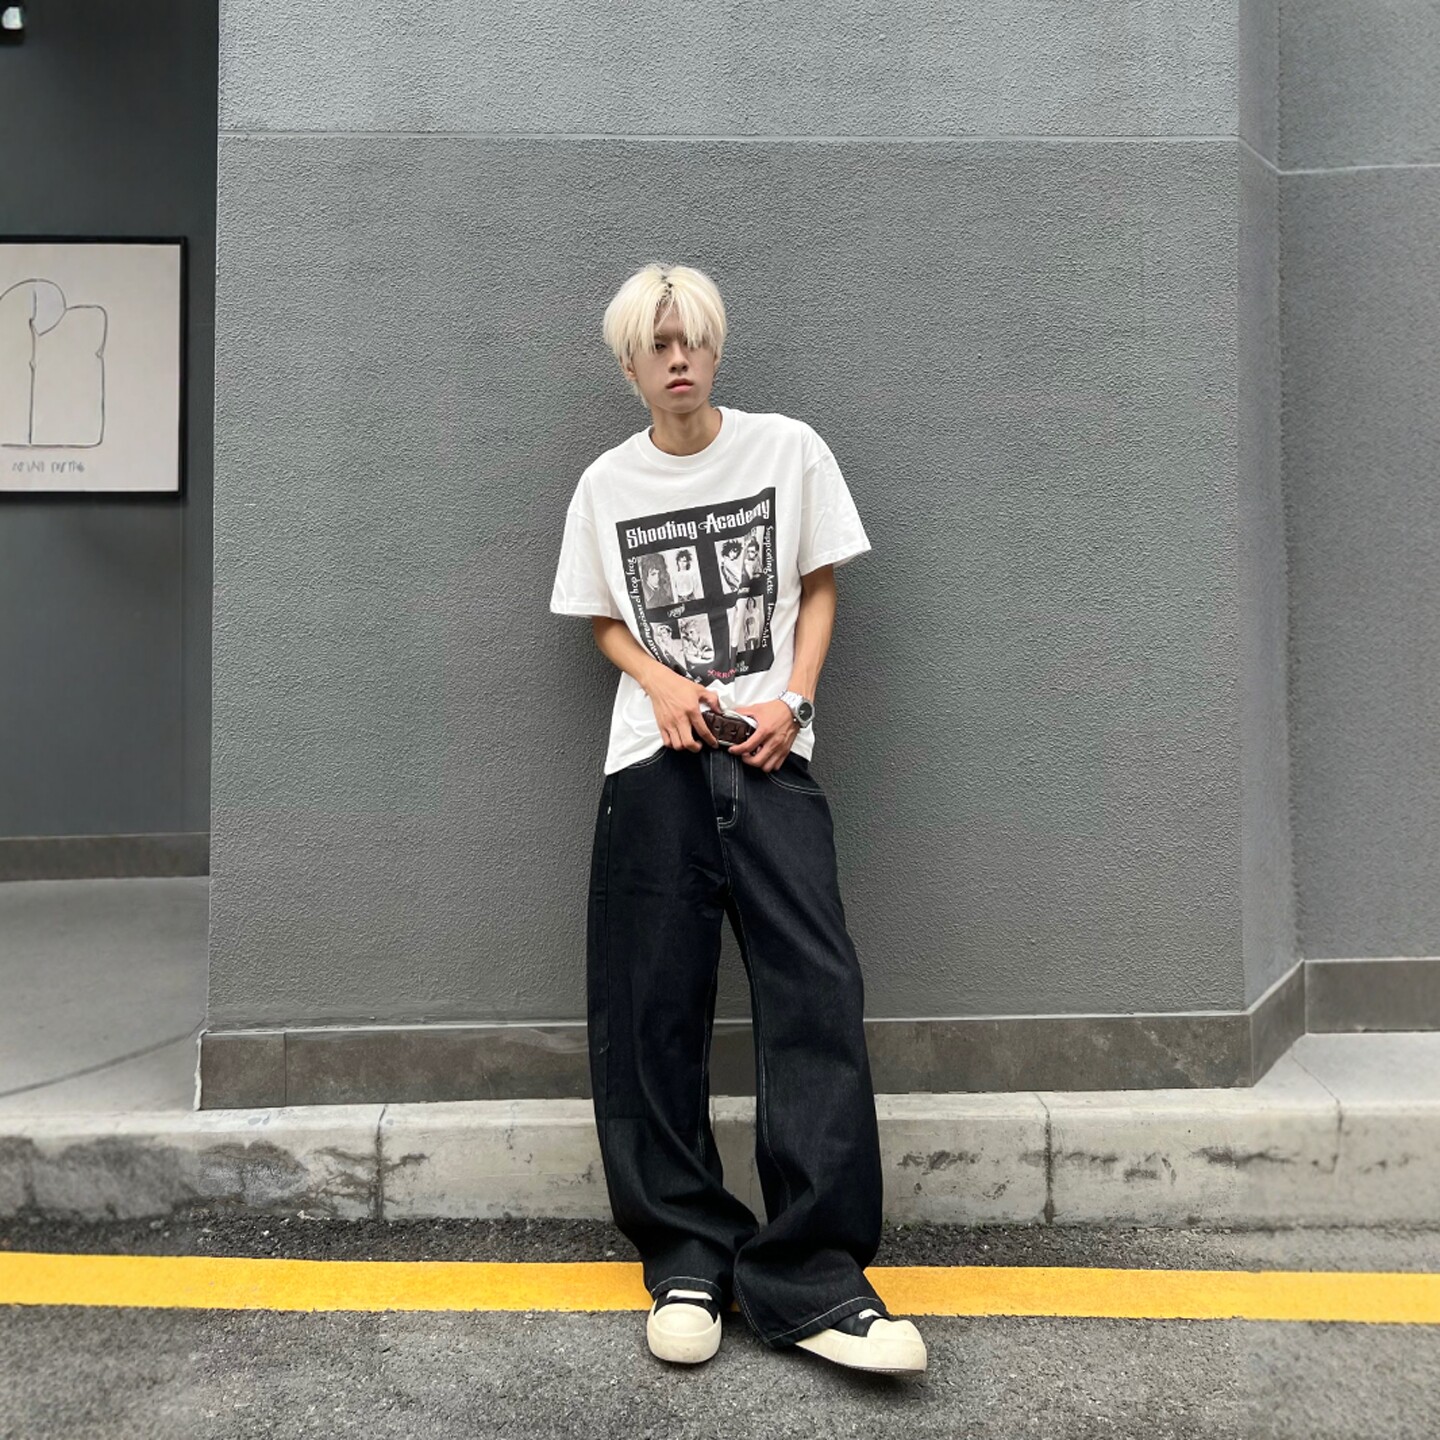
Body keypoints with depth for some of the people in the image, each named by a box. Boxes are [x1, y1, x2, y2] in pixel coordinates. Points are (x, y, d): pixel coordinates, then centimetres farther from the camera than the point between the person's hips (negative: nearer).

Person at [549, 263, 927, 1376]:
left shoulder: (790, 450, 6)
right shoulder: (606, 485, 10)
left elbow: (820, 587, 10)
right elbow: (605, 622, 15)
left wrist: (793, 700, -7)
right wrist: (661, 683, -6)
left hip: (771, 755, -1)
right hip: (654, 760, 2)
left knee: (817, 1000, -10)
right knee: (651, 1015, 1)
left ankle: (809, 1279, 1)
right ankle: (687, 1261, 17)